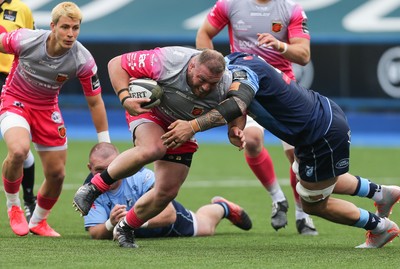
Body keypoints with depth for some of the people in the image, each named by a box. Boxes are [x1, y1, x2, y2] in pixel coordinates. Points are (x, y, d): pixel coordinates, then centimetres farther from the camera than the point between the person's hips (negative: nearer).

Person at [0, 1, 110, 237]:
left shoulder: (83, 61, -21)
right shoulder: (25, 40, -27)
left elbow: (95, 102, -9)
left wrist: (105, 146, -5)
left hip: (47, 109, 3)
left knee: (57, 173, 3)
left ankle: (38, 221, 32)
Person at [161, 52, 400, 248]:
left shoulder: (239, 71, -27)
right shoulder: (233, 60, 1)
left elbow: (237, 104, -48)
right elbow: (236, 112, 3)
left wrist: (192, 126, -57)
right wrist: (234, 129, -21)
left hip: (326, 137, -10)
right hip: (327, 114, 10)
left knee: (313, 204, 10)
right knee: (320, 182, 33)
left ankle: (380, 227, 27)